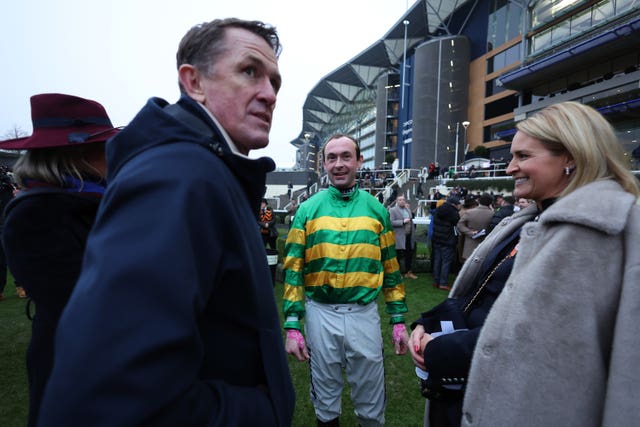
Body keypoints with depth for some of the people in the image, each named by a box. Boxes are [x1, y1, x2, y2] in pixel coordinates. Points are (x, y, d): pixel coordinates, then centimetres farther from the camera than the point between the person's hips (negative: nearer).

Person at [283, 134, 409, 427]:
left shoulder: (376, 209, 1)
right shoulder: (308, 209, -3)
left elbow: (390, 268, 6)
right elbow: (293, 269, -3)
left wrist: (399, 320, 5)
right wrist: (292, 326, -7)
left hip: (364, 312, 1)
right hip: (320, 313, 0)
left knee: (370, 401, 15)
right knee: (325, 396, 18)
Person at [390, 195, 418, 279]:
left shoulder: (408, 210, 16)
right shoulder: (392, 210, -7)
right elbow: (391, 222, -17)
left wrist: (413, 234, 17)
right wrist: (403, 221, -22)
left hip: (409, 237, 6)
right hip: (399, 238, -6)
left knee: (409, 255, 10)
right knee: (399, 256, 1)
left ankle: (409, 272, 21)